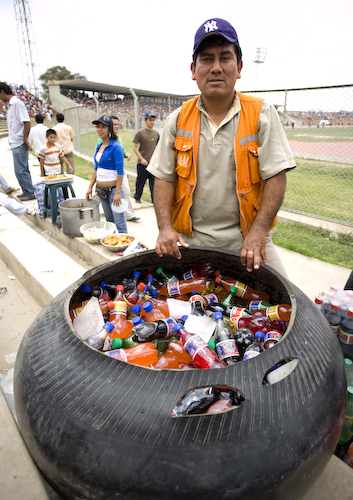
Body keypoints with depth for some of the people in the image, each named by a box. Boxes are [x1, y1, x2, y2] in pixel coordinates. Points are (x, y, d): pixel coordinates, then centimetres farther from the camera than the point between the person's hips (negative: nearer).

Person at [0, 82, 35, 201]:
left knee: (20, 170, -6)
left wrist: (25, 138, -17)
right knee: (23, 169, 14)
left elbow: (27, 122, -18)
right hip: (15, 143, 10)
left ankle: (30, 193, 2)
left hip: (19, 143, -10)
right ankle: (27, 191, 22)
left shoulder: (17, 103, -12)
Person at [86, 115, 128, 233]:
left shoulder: (115, 147, -12)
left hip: (113, 188, -8)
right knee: (109, 220, 17)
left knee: (119, 223, -5)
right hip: (101, 190, 8)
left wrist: (117, 193, -20)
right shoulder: (99, 146, 12)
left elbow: (120, 171, -16)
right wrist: (90, 187, 15)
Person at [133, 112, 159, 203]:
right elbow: (135, 148, -5)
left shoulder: (156, 133, 10)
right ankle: (137, 197, 28)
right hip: (142, 164, -3)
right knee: (140, 182, 8)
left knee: (154, 183, 3)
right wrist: (142, 159, -14)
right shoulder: (140, 132, -4)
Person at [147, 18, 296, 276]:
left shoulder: (262, 114, -1)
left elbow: (276, 176, -6)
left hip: (245, 239, 0)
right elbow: (164, 178, 3)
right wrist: (165, 228, -9)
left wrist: (259, 230, -16)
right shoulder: (178, 120, 4)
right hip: (189, 240, 1)